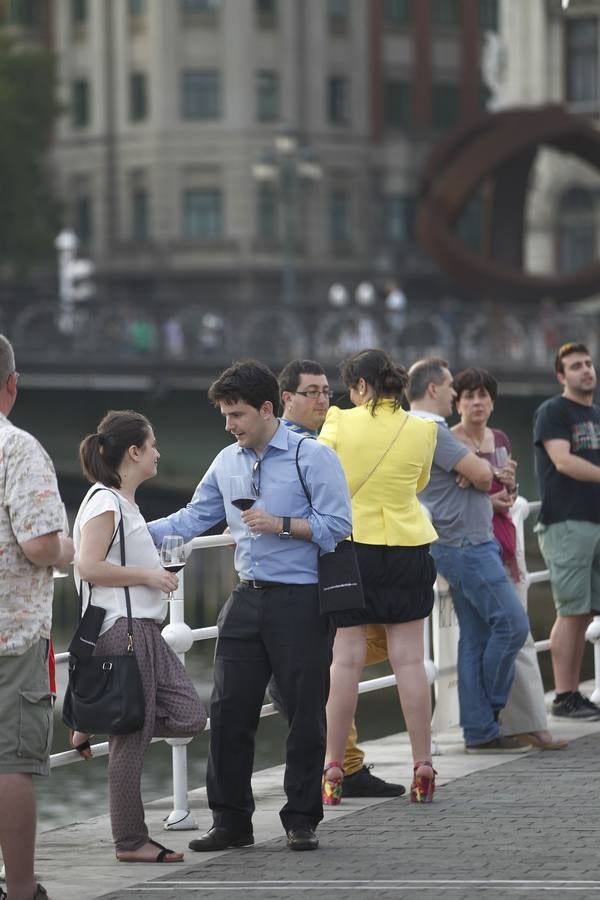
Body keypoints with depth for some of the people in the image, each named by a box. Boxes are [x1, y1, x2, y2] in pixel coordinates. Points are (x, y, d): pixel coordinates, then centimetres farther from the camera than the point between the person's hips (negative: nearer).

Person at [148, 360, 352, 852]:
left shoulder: (313, 457, -7)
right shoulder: (228, 463, 12)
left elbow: (338, 525, -11)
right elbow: (192, 519, 14)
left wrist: (282, 524, -19)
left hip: (300, 601, -6)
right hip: (248, 599, 6)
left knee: (305, 714, 1)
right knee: (229, 710, 3)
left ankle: (302, 820, 11)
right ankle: (231, 820, 11)